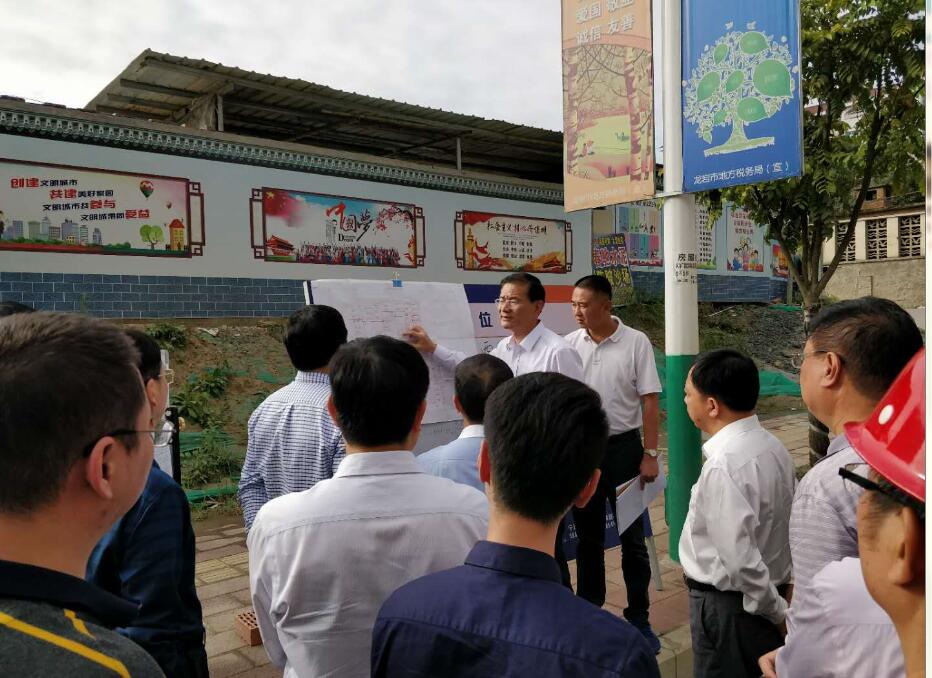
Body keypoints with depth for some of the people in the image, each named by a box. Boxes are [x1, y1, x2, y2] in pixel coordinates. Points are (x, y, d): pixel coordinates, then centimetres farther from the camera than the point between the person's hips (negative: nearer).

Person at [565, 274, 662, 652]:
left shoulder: (636, 343, -7)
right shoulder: (569, 344, 0)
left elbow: (650, 401, -6)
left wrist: (649, 455, -10)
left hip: (622, 447, -2)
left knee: (632, 537, 7)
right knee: (587, 535, 14)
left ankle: (638, 618, 21)